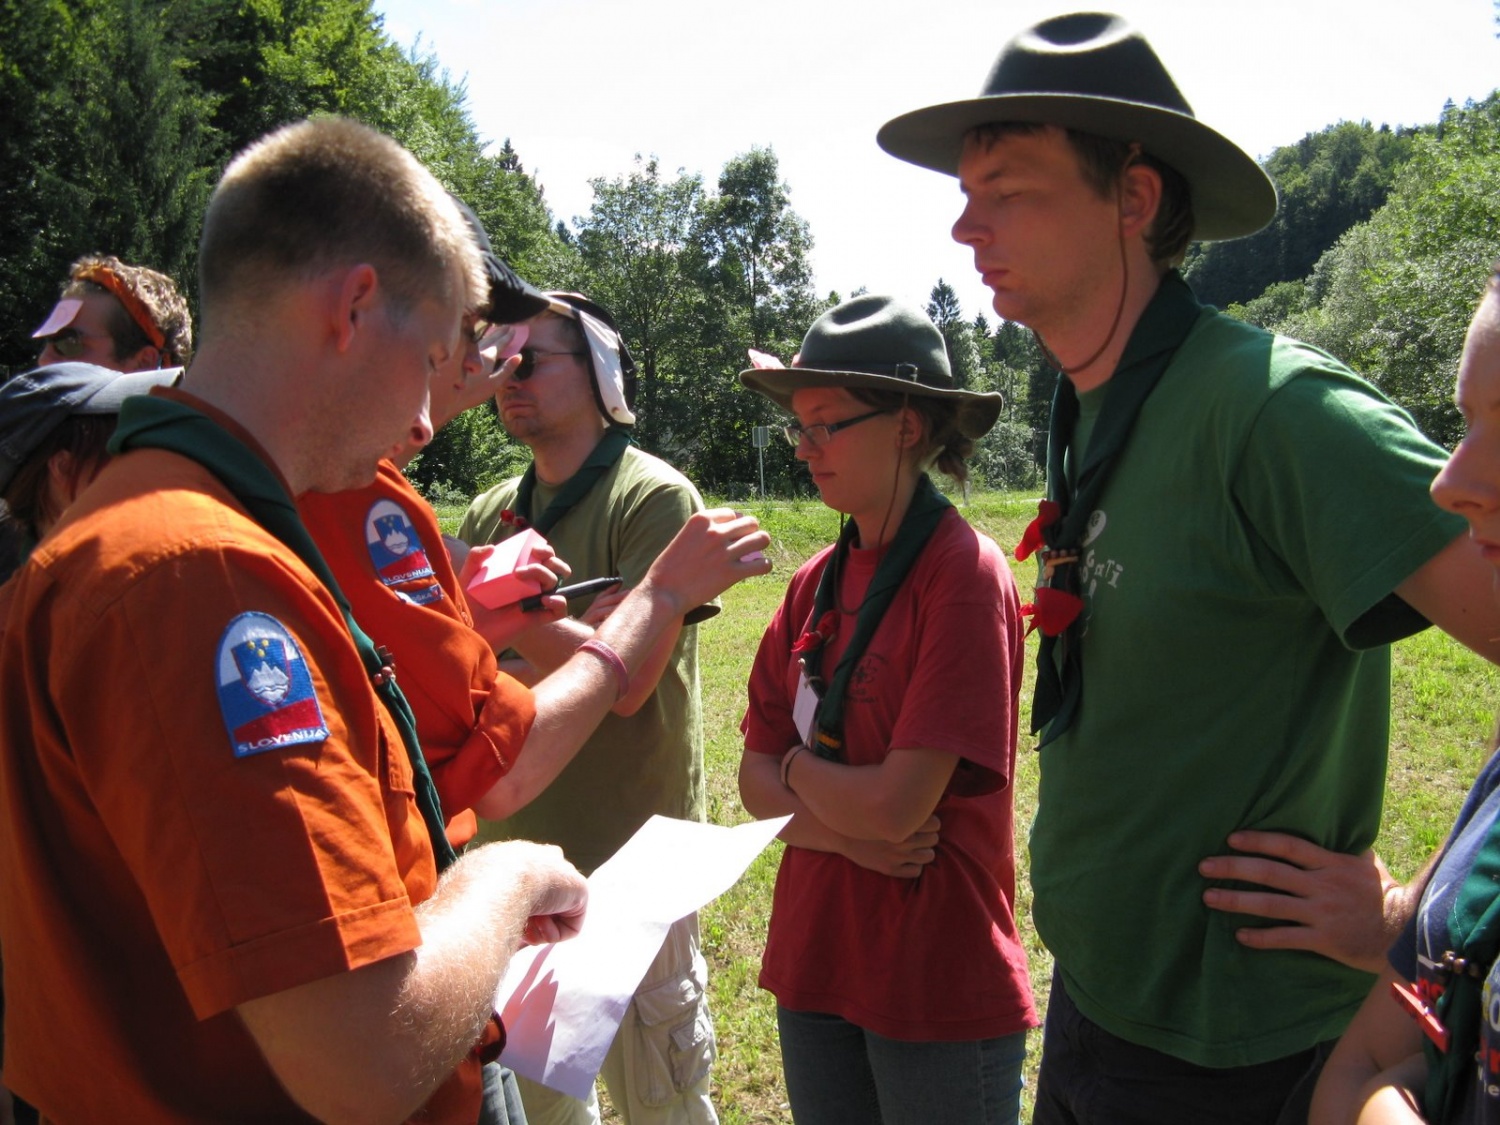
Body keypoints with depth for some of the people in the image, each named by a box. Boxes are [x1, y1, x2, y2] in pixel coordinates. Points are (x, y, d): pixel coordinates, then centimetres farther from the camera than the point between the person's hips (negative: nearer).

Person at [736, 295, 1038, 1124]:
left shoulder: (963, 572, -18)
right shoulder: (817, 581, 3)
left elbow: (899, 803, -23)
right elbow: (756, 781, 3)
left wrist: (798, 764, -6)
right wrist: (846, 832, -15)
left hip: (940, 985, -6)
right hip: (815, 960, 6)